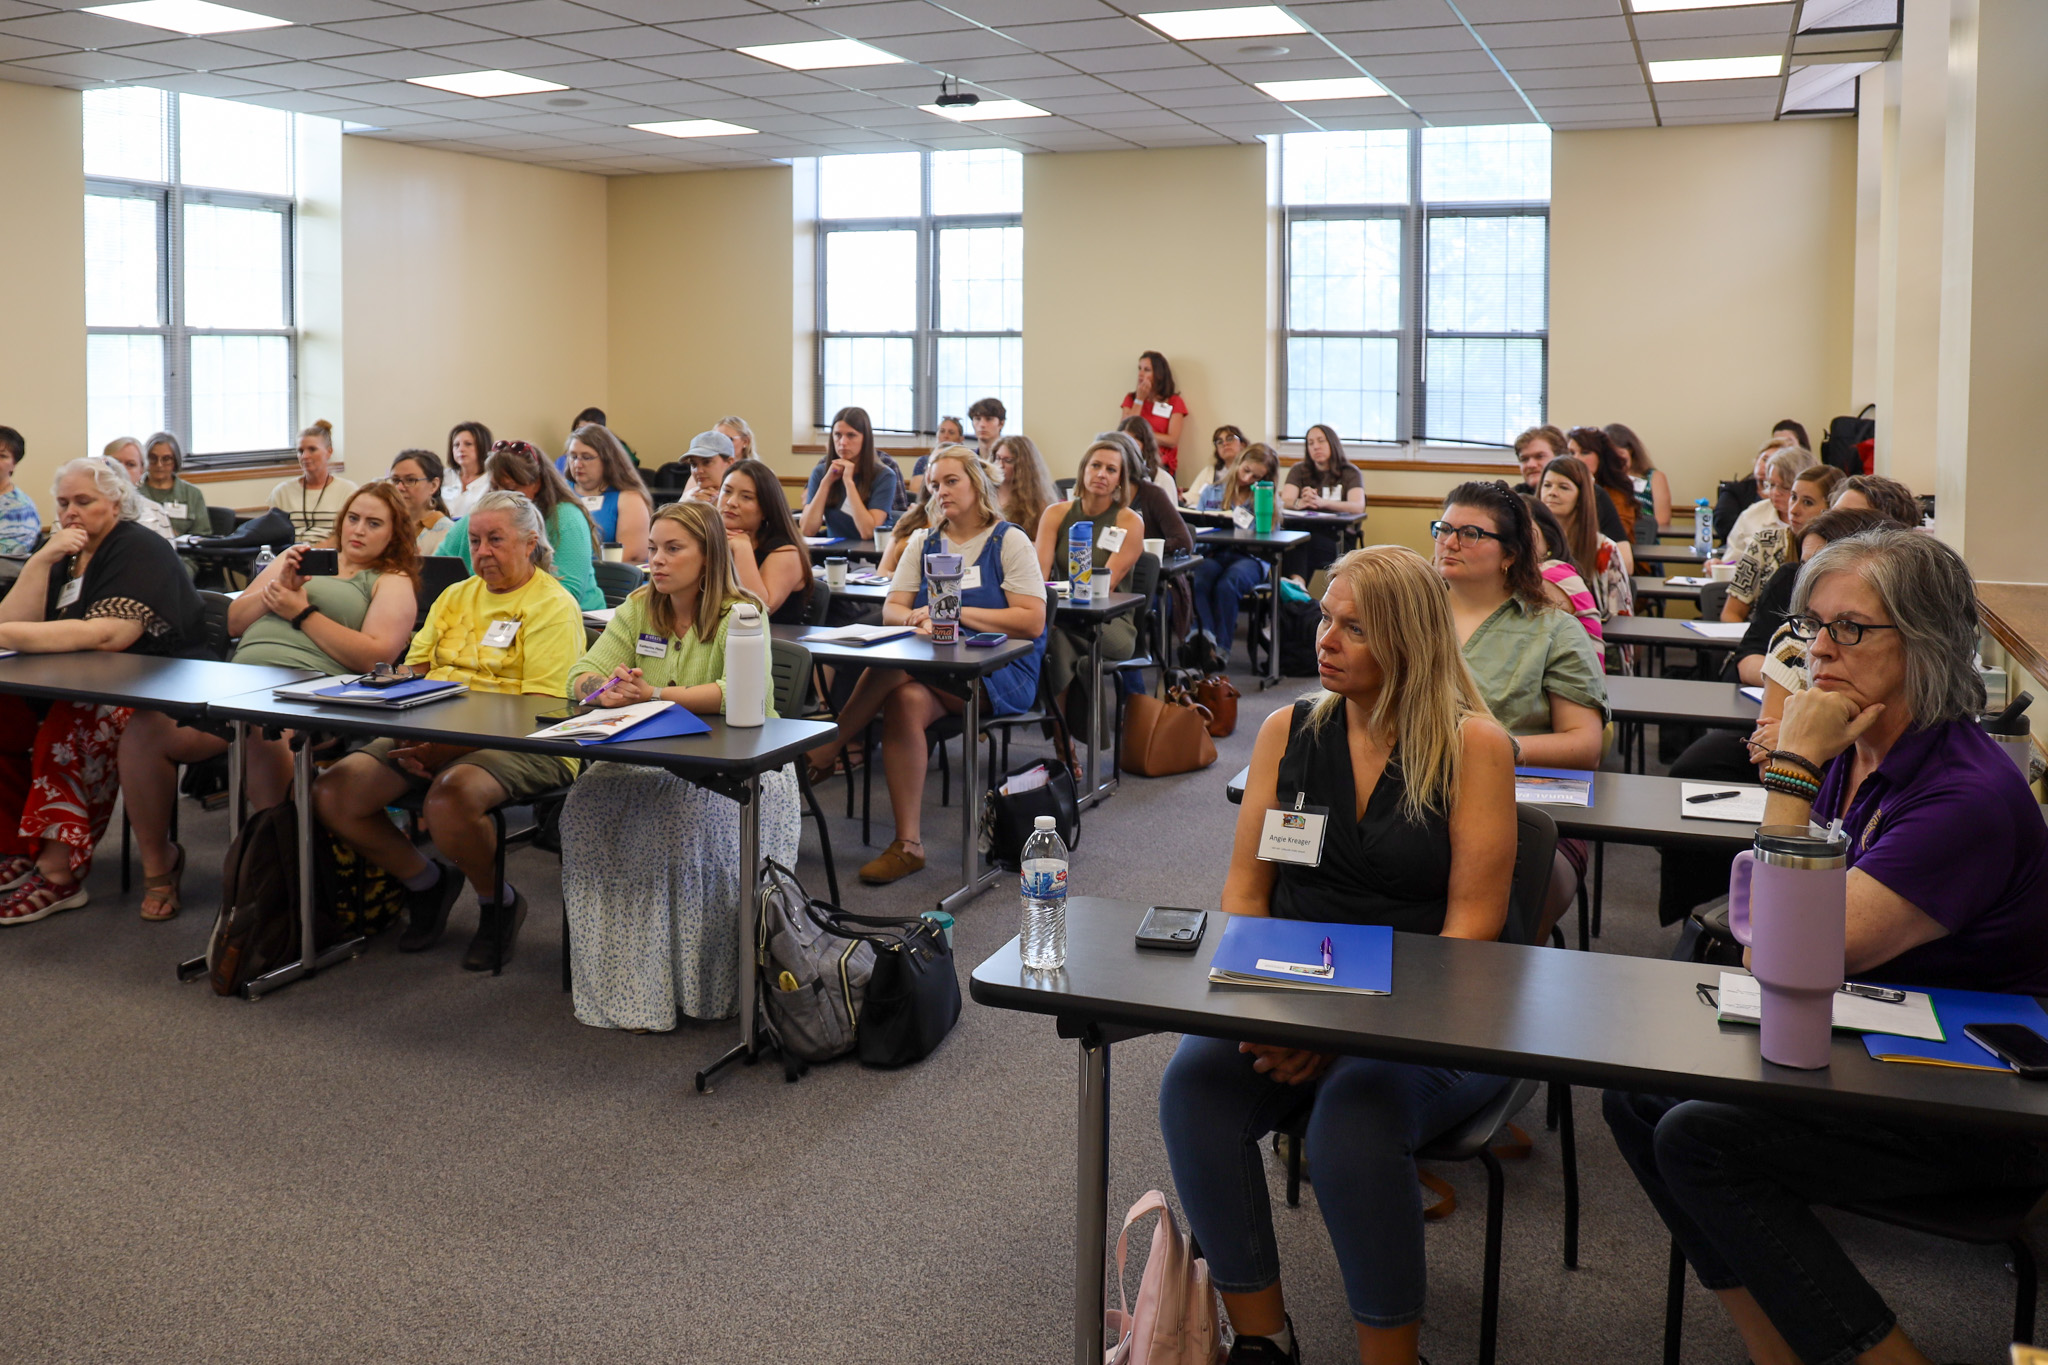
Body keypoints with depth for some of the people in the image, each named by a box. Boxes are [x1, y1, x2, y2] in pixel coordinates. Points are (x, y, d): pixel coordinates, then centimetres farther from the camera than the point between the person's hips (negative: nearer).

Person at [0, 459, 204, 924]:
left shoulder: (141, 552, -8)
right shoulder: (65, 556, 16)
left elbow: (105, 634, -24)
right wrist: (42, 560, -8)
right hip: (84, 689, 8)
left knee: (70, 725, -34)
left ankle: (59, 872, -32)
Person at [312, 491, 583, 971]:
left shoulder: (553, 604, -2)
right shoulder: (455, 596, 22)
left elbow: (539, 707, -13)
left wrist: (448, 746, -21)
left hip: (524, 748, -7)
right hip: (433, 737, 7)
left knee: (450, 797, -37)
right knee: (331, 792, -12)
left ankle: (499, 901, -6)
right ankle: (426, 881, 11)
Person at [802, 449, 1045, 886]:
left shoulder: (1010, 541, 3)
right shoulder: (922, 542, 18)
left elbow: (1032, 622, -7)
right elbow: (891, 609, 9)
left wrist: (957, 612, -14)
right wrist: (919, 619, -16)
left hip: (1000, 673, -4)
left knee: (895, 669, -30)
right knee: (905, 701, -32)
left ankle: (826, 752, -14)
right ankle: (908, 845, -30)